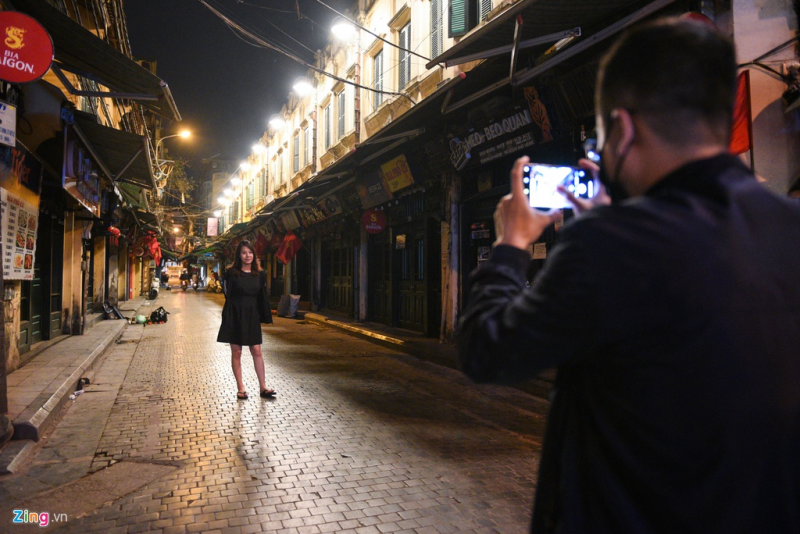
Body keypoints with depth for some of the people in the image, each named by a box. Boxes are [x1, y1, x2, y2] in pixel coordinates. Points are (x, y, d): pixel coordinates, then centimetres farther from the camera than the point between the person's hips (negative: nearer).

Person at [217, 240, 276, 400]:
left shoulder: (260, 274, 4)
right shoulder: (231, 273, -4)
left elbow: (263, 297, 7)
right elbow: (228, 296, -5)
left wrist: (265, 317, 3)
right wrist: (228, 319, -11)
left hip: (252, 316, 2)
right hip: (235, 316, -2)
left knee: (256, 351, 2)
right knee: (236, 352, 4)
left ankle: (263, 387, 8)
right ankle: (240, 388, 13)